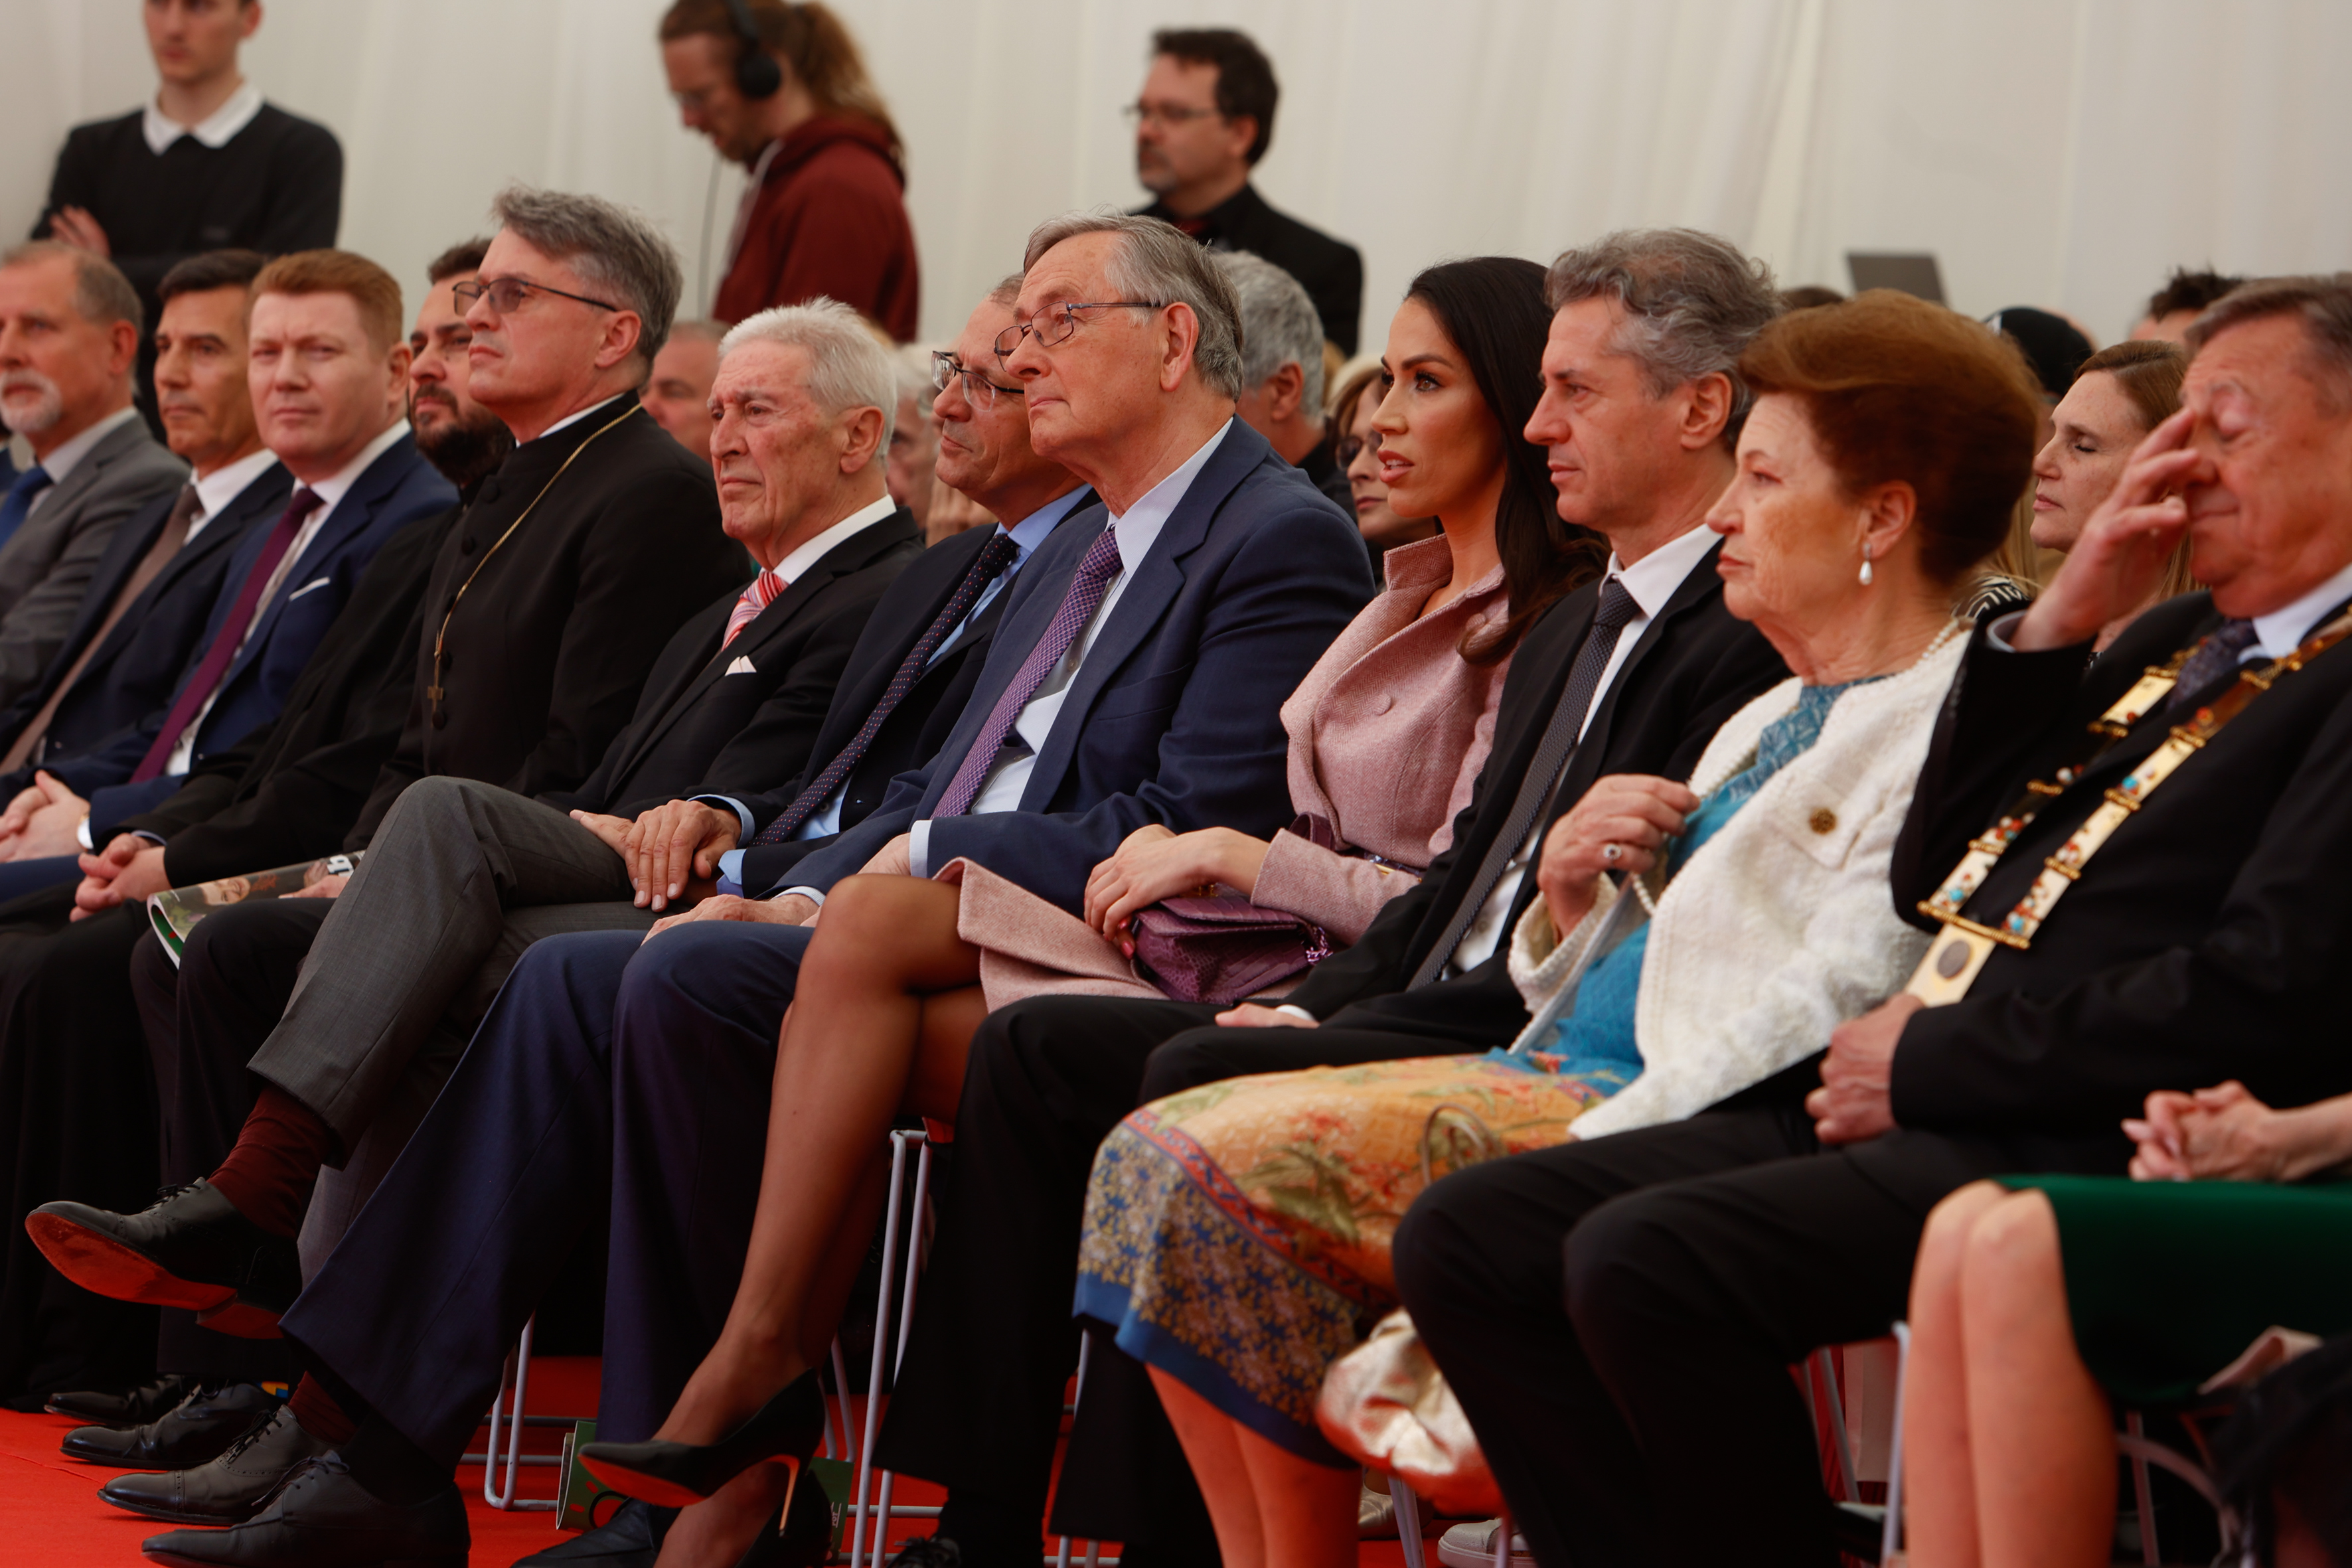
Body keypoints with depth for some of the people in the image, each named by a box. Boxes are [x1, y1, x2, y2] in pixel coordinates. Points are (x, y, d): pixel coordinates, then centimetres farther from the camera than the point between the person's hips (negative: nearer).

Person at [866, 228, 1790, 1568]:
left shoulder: (1751, 639, -11)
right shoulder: (1575, 629, 22)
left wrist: (1351, 1034, -17)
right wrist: (1316, 1004, 4)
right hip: (1420, 1018, 10)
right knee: (1036, 1045, -2)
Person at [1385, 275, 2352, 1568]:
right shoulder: (2177, 640, 23)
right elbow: (1928, 881, 21)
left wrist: (1926, 1066, -11)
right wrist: (2059, 622, 9)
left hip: (2066, 1151, -9)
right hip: (1899, 1113, 9)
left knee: (1645, 1258, -30)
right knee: (1466, 1235, -4)